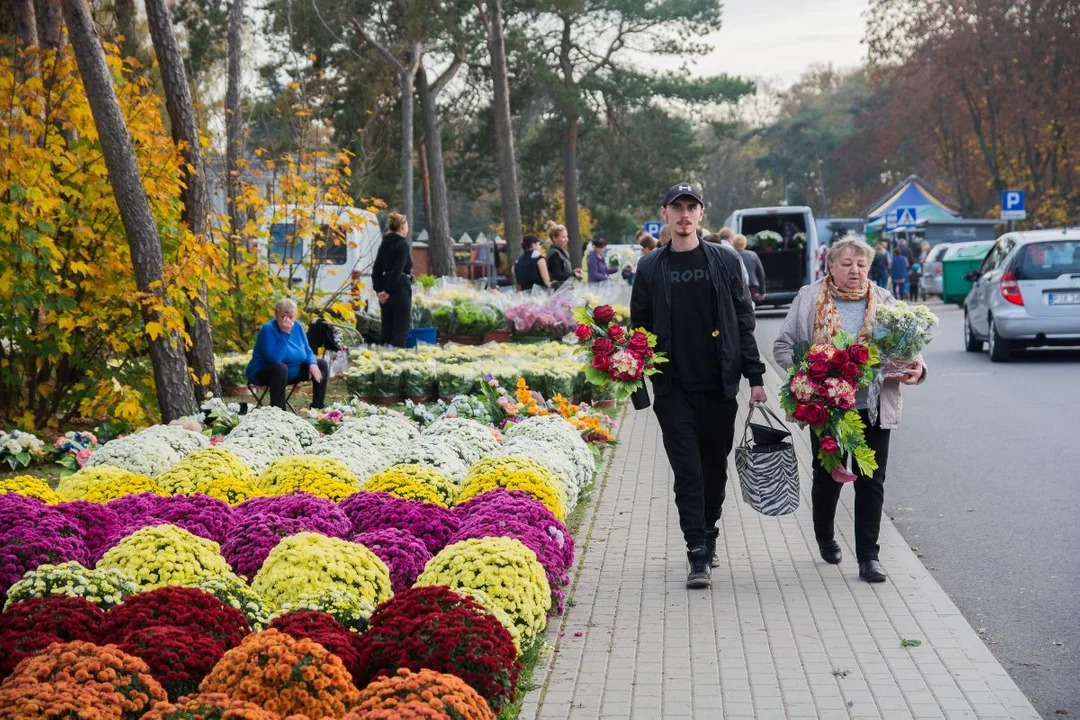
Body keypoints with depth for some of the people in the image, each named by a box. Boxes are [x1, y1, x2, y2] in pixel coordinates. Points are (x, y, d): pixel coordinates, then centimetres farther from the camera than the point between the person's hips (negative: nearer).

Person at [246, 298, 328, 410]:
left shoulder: (297, 326, -3)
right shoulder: (268, 329, -23)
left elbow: (307, 352, 8)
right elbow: (275, 359, -35)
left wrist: (312, 364, -14)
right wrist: (285, 333, -34)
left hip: (292, 373, 8)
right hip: (263, 373, -7)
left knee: (322, 364, 2)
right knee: (280, 367, -39)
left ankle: (318, 408, 4)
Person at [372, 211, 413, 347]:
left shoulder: (385, 244, 13)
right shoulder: (402, 244, -10)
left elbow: (376, 270, 11)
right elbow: (397, 270, -18)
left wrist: (379, 289, 5)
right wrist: (388, 291, -16)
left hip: (387, 291, 8)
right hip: (400, 290, -8)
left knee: (386, 330, 11)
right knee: (400, 331, -5)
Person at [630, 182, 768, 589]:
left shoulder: (725, 262, 5)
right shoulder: (650, 268, 5)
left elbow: (744, 323, 6)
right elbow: (639, 328, 8)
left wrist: (755, 377, 0)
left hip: (719, 386, 1)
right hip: (674, 388, -1)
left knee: (715, 467, 11)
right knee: (687, 471, -4)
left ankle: (708, 535, 30)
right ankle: (698, 555, -3)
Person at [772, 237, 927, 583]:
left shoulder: (883, 301, 7)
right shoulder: (809, 299, 2)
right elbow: (783, 346, 3)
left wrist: (915, 367, -13)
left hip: (873, 408, 1)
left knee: (871, 481, 1)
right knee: (827, 476, 12)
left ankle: (868, 556, 7)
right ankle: (825, 539, 36)